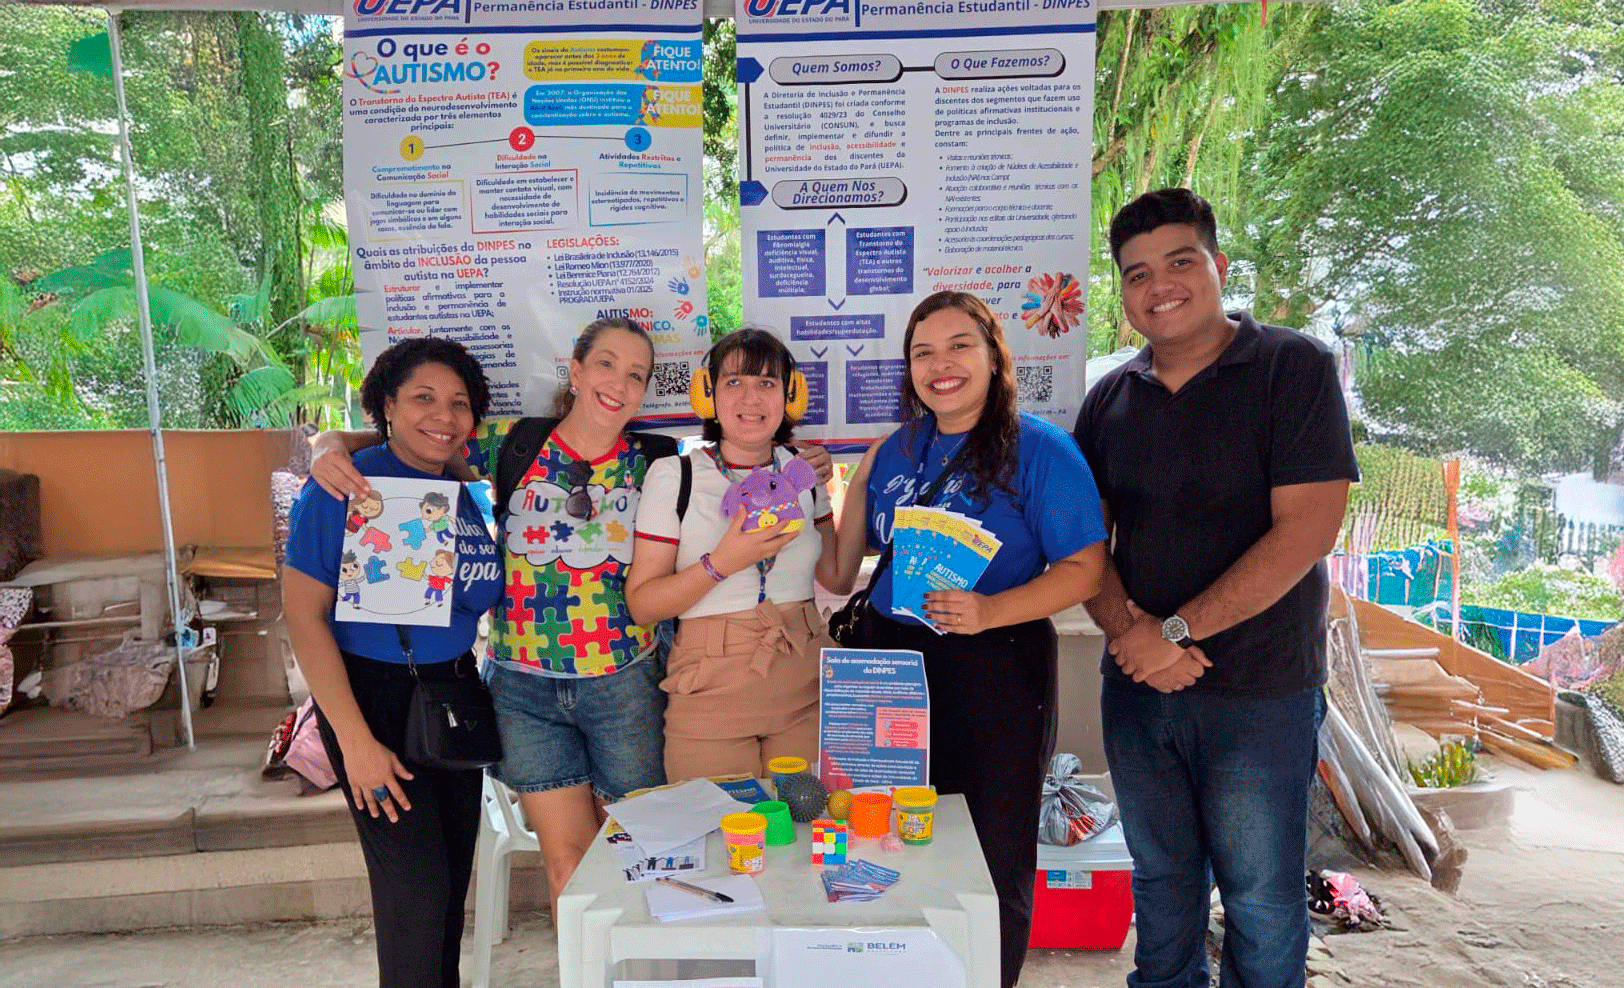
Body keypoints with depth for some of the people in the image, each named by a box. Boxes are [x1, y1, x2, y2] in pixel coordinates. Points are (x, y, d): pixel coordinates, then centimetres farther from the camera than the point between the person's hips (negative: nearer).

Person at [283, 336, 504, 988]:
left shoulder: (469, 494, 4)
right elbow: (303, 614, -15)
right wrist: (356, 740, -16)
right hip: (376, 695, -6)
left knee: (454, 874, 15)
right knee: (415, 881, -1)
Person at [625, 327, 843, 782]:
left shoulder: (803, 471, 6)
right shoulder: (673, 475, -5)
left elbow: (838, 577, 10)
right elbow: (641, 603, -8)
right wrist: (721, 563, -20)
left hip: (806, 689, 3)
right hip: (711, 695, -3)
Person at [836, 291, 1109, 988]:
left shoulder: (1040, 450, -7)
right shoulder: (895, 452, 9)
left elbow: (1085, 568, -11)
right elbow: (847, 563, 16)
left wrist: (992, 610, -25)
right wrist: (859, 479, 4)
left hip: (996, 674, -4)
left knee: (995, 861, 9)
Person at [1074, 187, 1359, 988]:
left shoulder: (1294, 367, -7)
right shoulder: (1110, 398, 6)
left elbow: (1306, 531, -16)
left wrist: (1177, 631, -17)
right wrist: (1128, 629, -13)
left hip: (1259, 691, -4)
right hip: (1137, 683, 4)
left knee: (1260, 896, 10)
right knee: (1160, 878, 19)